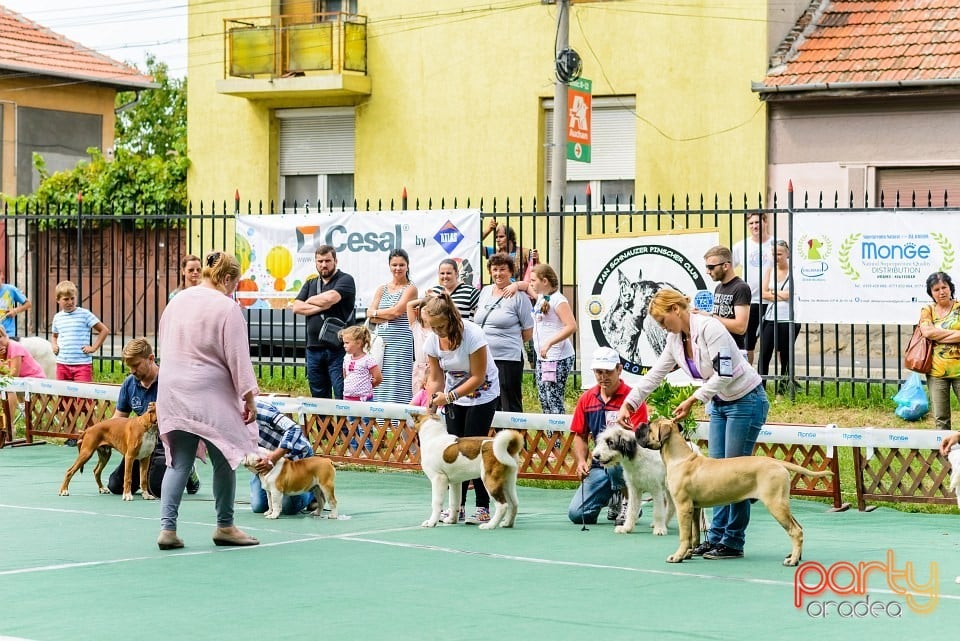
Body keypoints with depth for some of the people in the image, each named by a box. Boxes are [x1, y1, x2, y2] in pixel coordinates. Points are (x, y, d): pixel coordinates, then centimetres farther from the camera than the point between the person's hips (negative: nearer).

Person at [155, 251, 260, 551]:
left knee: (179, 462, 8)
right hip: (210, 396, -6)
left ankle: (167, 527, -2)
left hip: (172, 394, 6)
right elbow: (238, 358, -11)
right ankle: (225, 526, 16)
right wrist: (249, 397, -5)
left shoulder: (176, 301, 11)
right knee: (224, 459, 7)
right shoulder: (226, 307, -10)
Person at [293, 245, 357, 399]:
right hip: (314, 347, 6)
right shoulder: (310, 284, 19)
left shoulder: (345, 280, 1)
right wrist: (321, 307, -7)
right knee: (318, 397, 9)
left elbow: (330, 297, -17)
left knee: (342, 397, -9)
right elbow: (297, 307, 6)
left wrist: (310, 301, 3)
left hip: (337, 348, -6)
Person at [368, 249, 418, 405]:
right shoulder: (382, 289, 17)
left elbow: (397, 311, -10)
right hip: (382, 340, 5)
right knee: (381, 380, -2)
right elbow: (371, 317, 7)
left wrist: (377, 313, 4)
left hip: (401, 341, -5)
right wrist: (389, 315, -7)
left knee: (398, 380, -9)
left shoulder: (410, 289, 3)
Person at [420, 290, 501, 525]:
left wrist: (449, 396, -29)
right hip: (453, 395, 5)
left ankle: (483, 507, -6)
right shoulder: (432, 340, -11)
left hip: (482, 393, -5)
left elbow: (478, 377, -23)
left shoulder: (472, 334, -28)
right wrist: (431, 406, -15)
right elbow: (435, 378, -2)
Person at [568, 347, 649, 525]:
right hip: (599, 467, 4)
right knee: (576, 514, -12)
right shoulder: (586, 399, 7)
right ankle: (613, 500, 19)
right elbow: (580, 436, 15)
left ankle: (627, 502, -11)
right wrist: (581, 462, -2)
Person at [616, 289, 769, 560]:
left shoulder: (709, 328, -24)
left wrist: (692, 400, -27)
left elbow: (724, 374, -28)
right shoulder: (675, 339, 2)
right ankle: (716, 537, 13)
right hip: (719, 404, 9)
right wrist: (628, 404, -1)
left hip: (746, 402, -9)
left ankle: (733, 543, 1)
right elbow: (654, 375, 7)